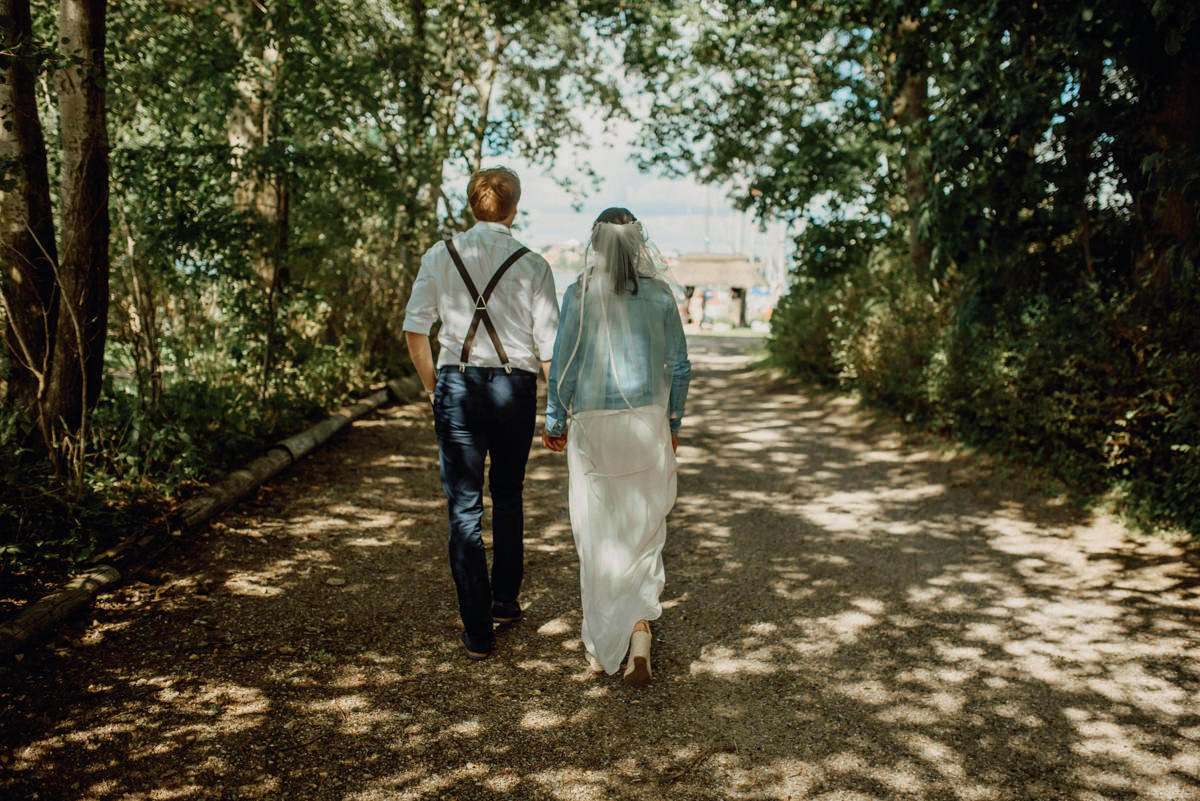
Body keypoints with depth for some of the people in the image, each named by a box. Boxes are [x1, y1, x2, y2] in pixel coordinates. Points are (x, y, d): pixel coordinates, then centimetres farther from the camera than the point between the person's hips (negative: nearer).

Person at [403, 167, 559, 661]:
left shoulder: (440, 256, 3)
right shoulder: (532, 265, -2)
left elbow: (415, 331, 3)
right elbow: (549, 347, -4)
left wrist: (432, 387, 15)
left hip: (457, 384, 0)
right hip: (515, 387, 0)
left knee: (464, 507, 5)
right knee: (508, 497, 21)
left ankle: (477, 629, 9)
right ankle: (505, 599, 33)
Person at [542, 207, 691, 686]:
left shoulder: (579, 296, -6)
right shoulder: (660, 295, -1)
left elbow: (563, 366, -4)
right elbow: (680, 366, 2)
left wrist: (554, 422, 9)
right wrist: (672, 422, 14)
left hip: (593, 425, -1)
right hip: (648, 425, 1)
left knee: (595, 535, 11)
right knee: (645, 530, 12)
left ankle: (601, 645, 21)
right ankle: (640, 627, -7)